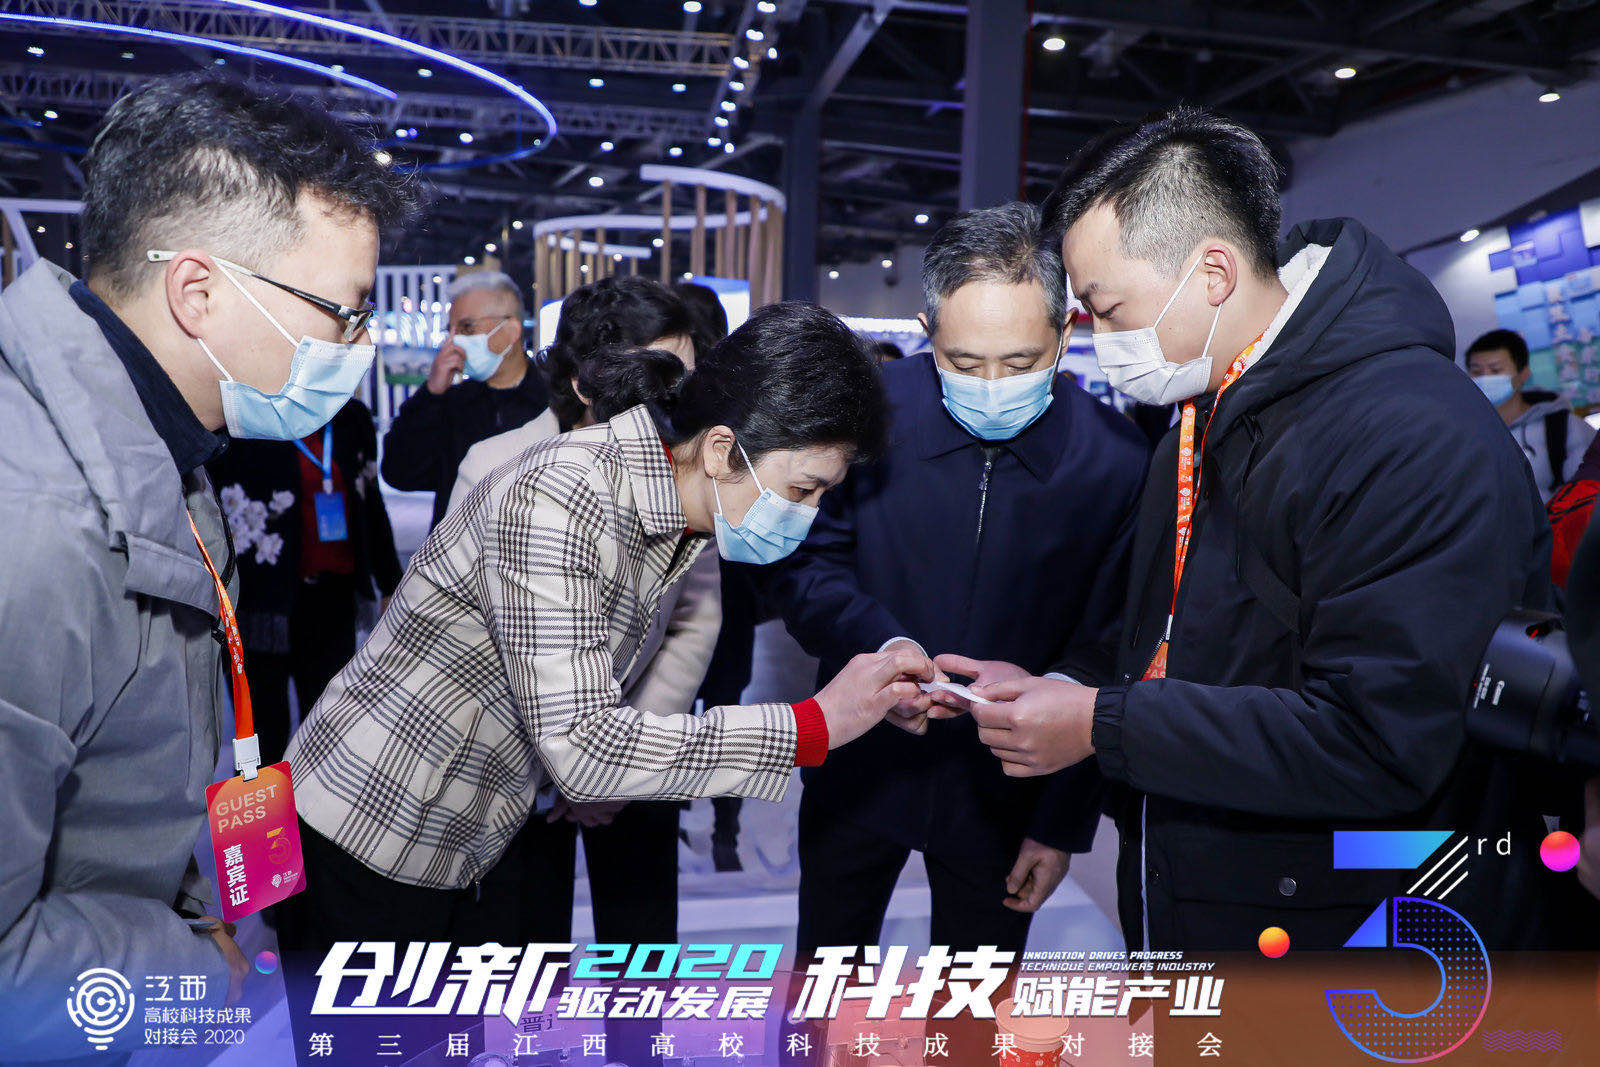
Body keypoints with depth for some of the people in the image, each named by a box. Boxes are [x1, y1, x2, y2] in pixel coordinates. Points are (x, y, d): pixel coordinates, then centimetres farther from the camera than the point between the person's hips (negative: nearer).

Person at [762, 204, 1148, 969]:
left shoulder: (1116, 461, -15)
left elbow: (1104, 662, -7)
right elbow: (801, 561, -5)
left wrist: (1065, 824, -3)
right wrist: (880, 645, -25)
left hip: (1004, 790, 0)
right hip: (860, 766, 1)